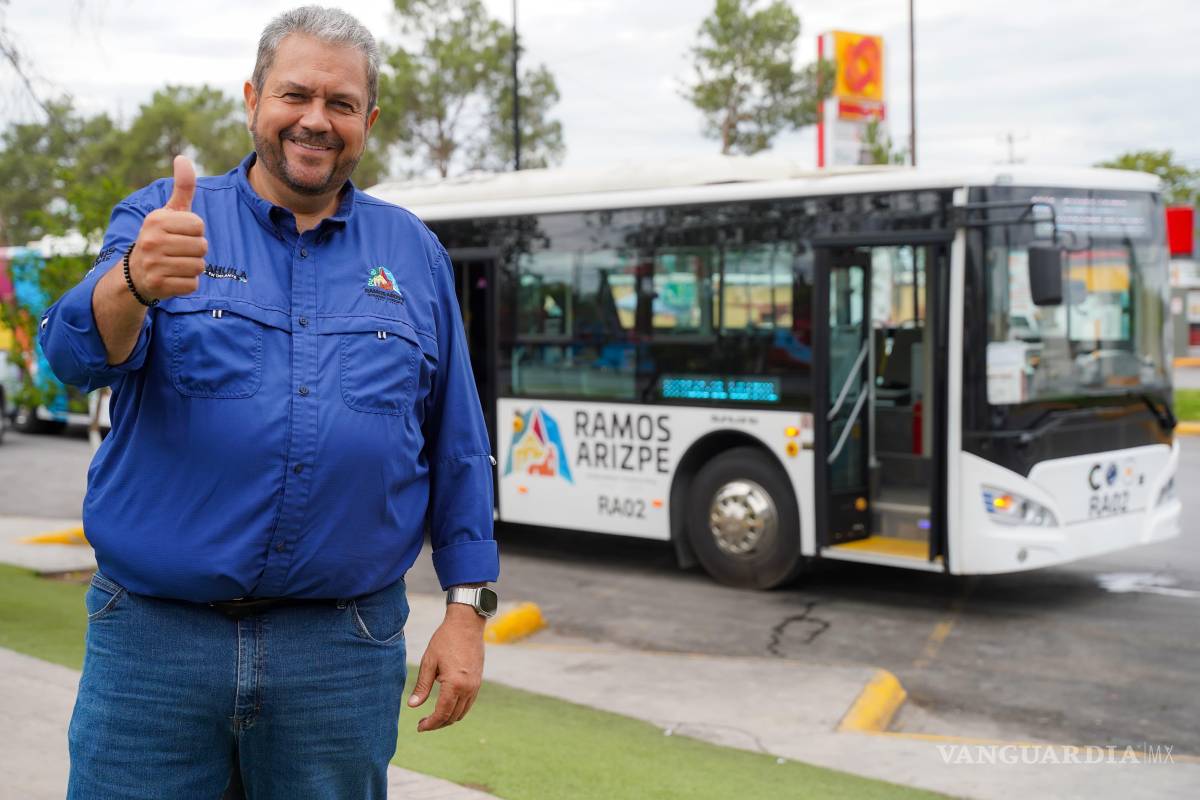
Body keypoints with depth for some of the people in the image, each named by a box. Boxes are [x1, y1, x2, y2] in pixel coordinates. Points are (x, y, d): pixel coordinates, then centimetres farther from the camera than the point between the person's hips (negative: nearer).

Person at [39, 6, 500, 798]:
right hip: (154, 638, -1)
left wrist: (467, 609, 3)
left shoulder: (414, 255, 9)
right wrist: (136, 284, -36)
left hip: (343, 655, 2)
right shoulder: (162, 219, 4)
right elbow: (78, 354, -15)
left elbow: (459, 454, 9)